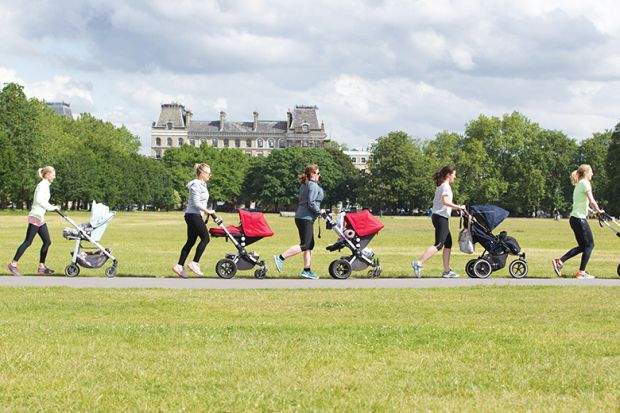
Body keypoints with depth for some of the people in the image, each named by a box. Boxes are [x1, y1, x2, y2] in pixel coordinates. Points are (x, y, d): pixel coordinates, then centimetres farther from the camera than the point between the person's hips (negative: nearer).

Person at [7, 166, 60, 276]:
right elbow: (39, 200, -26)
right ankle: (13, 264, -5)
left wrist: (52, 207, 11)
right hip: (35, 217, -10)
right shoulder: (42, 185, -12)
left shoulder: (45, 185, 16)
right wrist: (51, 207, -22)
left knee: (47, 241, 7)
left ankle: (41, 267, 10)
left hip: (40, 218, 10)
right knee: (28, 242, -8)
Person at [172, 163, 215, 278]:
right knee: (205, 238, -12)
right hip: (193, 215, -10)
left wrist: (206, 212, 14)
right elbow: (196, 203, -20)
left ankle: (179, 266, 7)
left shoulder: (203, 185, 17)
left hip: (196, 216, 10)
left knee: (190, 241, 8)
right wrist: (208, 211, -13)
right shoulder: (196, 185, -14)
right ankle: (194, 263, -10)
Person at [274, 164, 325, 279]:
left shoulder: (304, 185, 17)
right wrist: (320, 211, -8)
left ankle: (307, 270, 11)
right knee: (304, 245, -11)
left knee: (310, 245, 11)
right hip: (306, 218, -10)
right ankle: (280, 258, -16)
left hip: (300, 216, 10)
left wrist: (318, 211, 17)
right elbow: (311, 203, -21)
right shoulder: (314, 186, -12)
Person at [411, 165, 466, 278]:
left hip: (437, 217, 10)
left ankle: (446, 271, 14)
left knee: (448, 243, 13)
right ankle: (419, 263, -22)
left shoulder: (440, 186, 18)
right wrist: (458, 207, -19)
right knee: (439, 244, -13)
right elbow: (445, 201, -25)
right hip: (441, 217, -10)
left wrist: (455, 208, 20)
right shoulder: (446, 186, -11)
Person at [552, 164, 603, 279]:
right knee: (589, 244, 0)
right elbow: (592, 201, -16)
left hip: (574, 218, 9)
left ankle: (559, 261, 6)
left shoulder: (578, 185, 19)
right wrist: (599, 211, -3)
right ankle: (581, 273, 0)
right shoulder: (585, 183, -10)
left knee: (582, 246, 13)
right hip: (580, 218, -9)